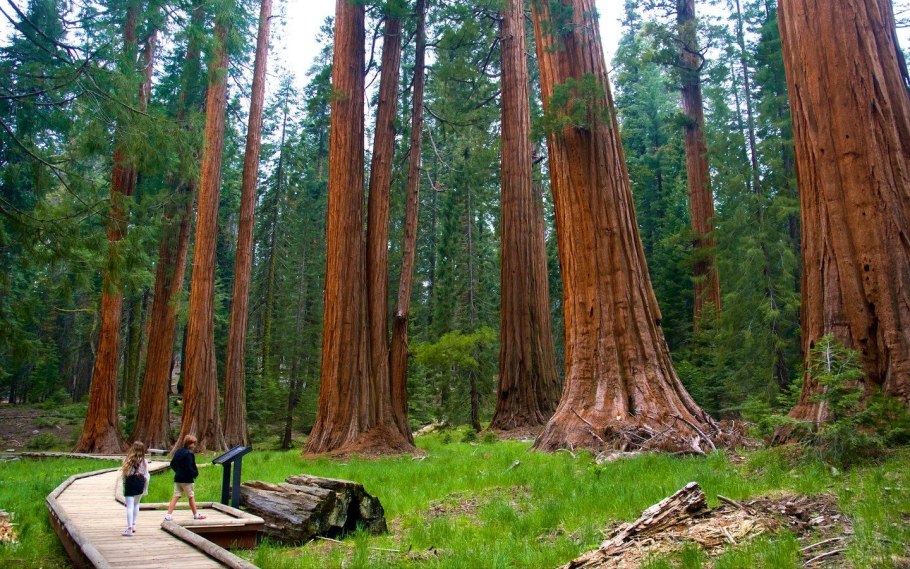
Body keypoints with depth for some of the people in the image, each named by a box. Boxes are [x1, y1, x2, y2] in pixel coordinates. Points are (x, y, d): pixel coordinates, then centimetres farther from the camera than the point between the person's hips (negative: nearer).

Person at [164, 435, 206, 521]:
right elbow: (189, 468, -24)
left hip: (178, 478, 7)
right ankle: (196, 515, 18)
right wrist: (195, 473, -8)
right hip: (187, 479, -7)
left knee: (176, 496, 7)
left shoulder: (178, 451, 8)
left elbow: (172, 464, 15)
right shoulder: (189, 454, -19)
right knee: (191, 497, 6)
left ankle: (169, 515, -2)